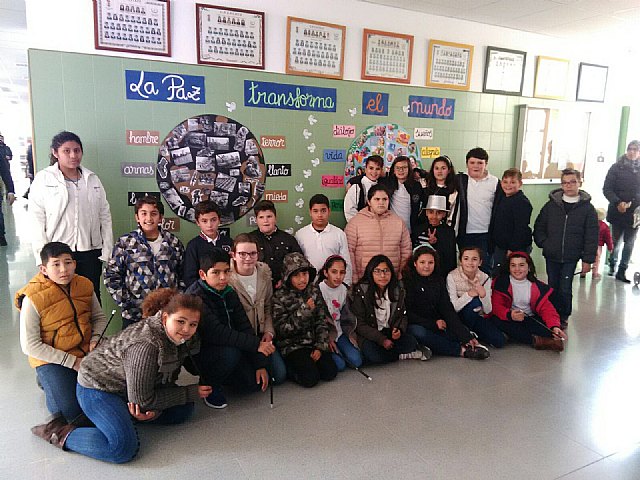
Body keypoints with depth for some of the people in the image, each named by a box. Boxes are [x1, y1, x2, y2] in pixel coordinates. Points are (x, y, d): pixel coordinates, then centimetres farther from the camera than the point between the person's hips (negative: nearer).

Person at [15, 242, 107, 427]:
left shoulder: (85, 285, -3)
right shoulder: (33, 299, -17)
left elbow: (99, 318, 12)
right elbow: (30, 346, -15)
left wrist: (96, 340, -9)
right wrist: (72, 361, -16)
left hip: (86, 353, 4)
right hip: (51, 359, -4)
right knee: (71, 410, -16)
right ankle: (48, 382, 14)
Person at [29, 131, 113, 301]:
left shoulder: (92, 179, 10)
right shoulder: (43, 179, 1)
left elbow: (105, 215, 8)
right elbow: (36, 219, -3)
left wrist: (107, 251, 2)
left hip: (91, 251, 3)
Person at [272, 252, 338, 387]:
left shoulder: (314, 291, 2)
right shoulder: (280, 296, -10)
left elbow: (321, 322, 4)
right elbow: (282, 329, -15)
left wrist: (320, 347, -7)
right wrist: (305, 309, -21)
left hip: (313, 342, 5)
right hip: (292, 345, -4)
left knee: (330, 373, -12)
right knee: (310, 378, -21)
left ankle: (308, 362, 13)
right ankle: (289, 367, 7)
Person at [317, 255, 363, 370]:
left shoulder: (344, 290, 3)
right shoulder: (318, 290, -16)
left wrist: (350, 334, 4)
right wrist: (327, 338, -15)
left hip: (338, 332, 5)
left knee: (356, 361, -9)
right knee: (340, 365, -20)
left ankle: (338, 351, 15)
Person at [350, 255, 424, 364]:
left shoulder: (398, 290, 2)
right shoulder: (361, 292, -12)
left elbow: (403, 315, 11)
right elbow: (359, 324, -12)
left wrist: (399, 329, -13)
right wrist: (381, 339, -19)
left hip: (389, 332, 2)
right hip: (369, 335, -2)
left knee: (410, 342, -27)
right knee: (372, 354, -33)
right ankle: (403, 355, -12)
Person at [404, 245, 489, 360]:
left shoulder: (438, 281, 9)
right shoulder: (406, 281, -5)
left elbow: (448, 309, 0)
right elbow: (407, 313, -10)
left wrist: (466, 336, -12)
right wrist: (433, 324, -16)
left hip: (438, 325, 4)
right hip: (416, 325, -4)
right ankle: (461, 350, -26)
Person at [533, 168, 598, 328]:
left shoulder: (587, 208, -3)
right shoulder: (551, 205, 2)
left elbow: (591, 236, -3)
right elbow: (538, 227, 10)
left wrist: (587, 259, -6)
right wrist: (543, 243, -2)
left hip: (571, 258, -2)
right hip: (551, 256, 2)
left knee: (565, 289, -2)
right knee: (553, 287, 11)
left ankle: (563, 316, 19)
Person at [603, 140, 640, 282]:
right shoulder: (617, 167, 0)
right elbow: (607, 189, -5)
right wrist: (617, 202, -19)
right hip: (618, 212, -2)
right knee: (616, 242, 10)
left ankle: (622, 271, 11)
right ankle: (612, 264, 31)